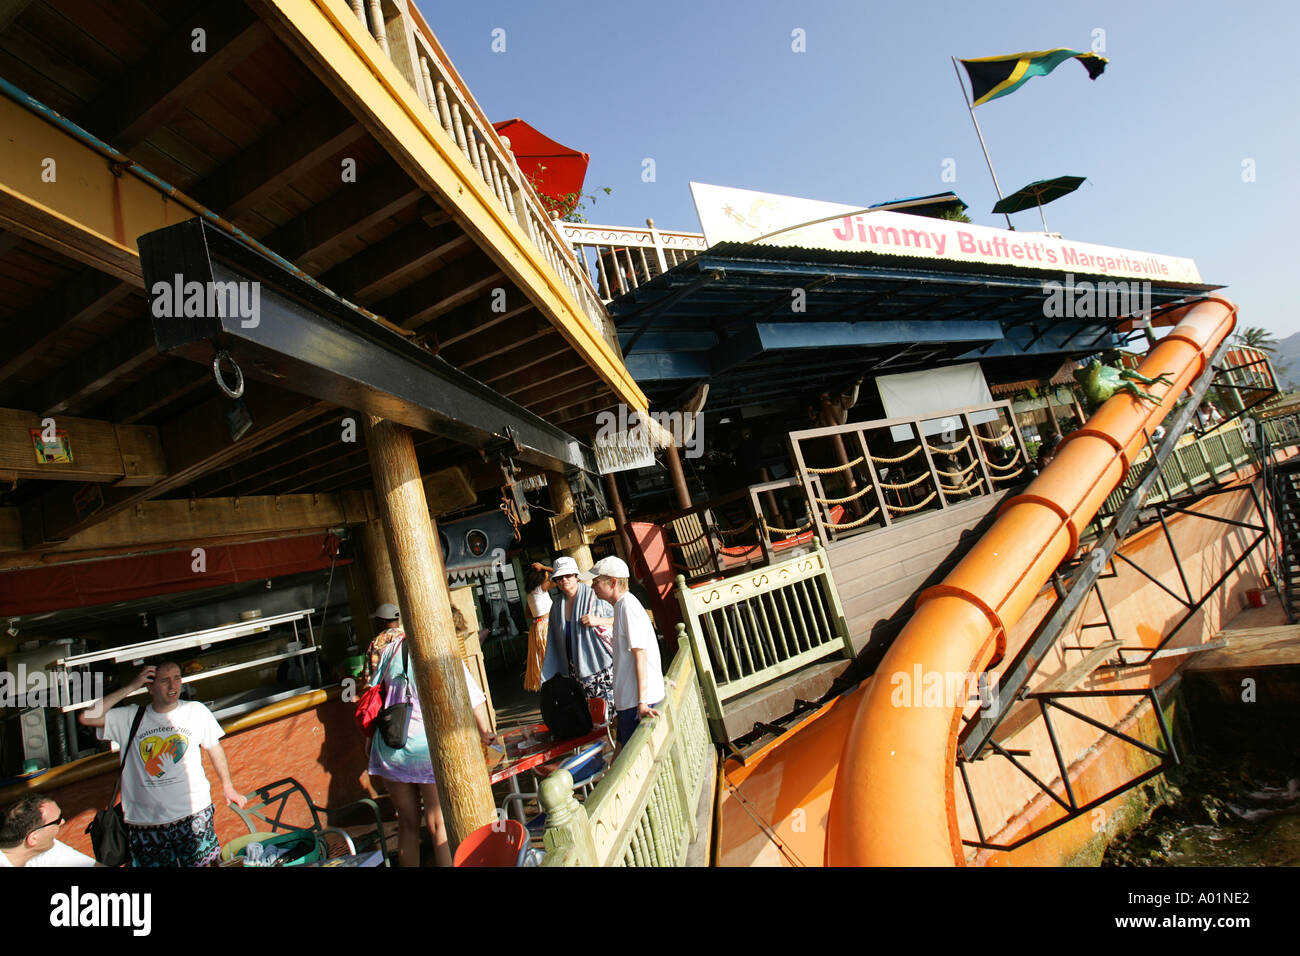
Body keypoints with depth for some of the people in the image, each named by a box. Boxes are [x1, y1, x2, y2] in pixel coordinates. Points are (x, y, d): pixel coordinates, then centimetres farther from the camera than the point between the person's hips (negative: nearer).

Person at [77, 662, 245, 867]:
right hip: (145, 823, 1)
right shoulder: (130, 718, 2)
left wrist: (227, 786, 15)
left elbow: (214, 748, 11)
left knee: (204, 863, 5)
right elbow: (87, 717, -12)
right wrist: (130, 688, -10)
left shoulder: (196, 711, 1)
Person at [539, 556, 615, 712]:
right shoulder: (557, 606, 9)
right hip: (576, 669, 4)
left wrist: (598, 620, -17)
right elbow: (555, 641, 17)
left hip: (603, 665, -4)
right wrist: (550, 675, 16)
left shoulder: (594, 597, -6)